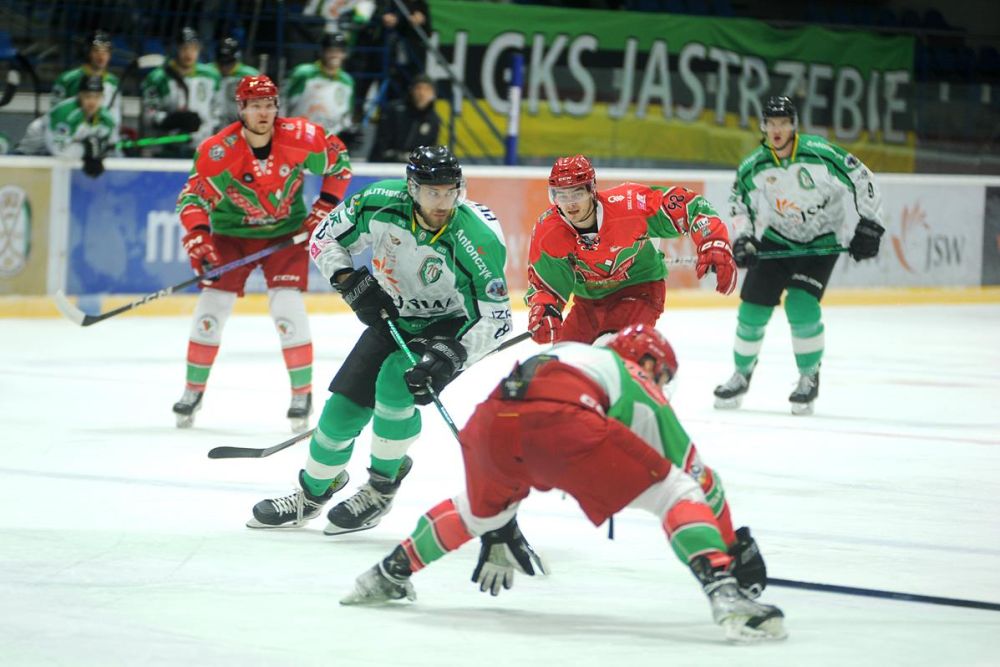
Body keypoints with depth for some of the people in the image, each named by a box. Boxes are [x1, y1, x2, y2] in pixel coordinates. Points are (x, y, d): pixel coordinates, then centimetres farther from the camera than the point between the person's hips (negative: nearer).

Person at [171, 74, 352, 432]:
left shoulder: (301, 138, -18)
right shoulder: (218, 150, -21)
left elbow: (339, 160, -2)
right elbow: (194, 196, -20)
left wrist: (325, 207, -5)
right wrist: (197, 237, -36)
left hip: (287, 232, -1)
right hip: (233, 232, 1)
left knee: (287, 305, -14)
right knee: (212, 305, -4)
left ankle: (302, 393, -1)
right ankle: (194, 389, 13)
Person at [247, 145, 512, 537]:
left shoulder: (478, 237, -33)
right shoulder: (381, 203, -23)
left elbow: (496, 318, -27)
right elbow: (325, 239, -6)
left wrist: (452, 357, -40)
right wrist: (350, 281, -22)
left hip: (453, 327, -4)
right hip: (393, 318, 4)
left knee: (395, 382, -28)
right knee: (345, 402, 0)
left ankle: (382, 487, -7)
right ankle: (312, 494, 26)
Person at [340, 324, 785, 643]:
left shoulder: (568, 353, 45)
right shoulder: (642, 392, 30)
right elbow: (699, 477, 28)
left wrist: (499, 531, 61)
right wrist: (736, 547, 37)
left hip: (491, 419, 6)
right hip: (562, 422, -6)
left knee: (479, 510, 38)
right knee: (674, 492, 4)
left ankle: (388, 574, 46)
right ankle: (727, 597, -16)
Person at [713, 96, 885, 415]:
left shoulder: (820, 155, -22)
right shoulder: (752, 168, -10)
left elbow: (861, 179, -14)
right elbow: (740, 203, 6)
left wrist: (869, 226, -14)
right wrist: (743, 238, -9)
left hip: (820, 241, -3)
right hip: (775, 239, 3)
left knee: (801, 305, -20)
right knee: (753, 308, -3)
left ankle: (809, 378, 1)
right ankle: (742, 375, 20)